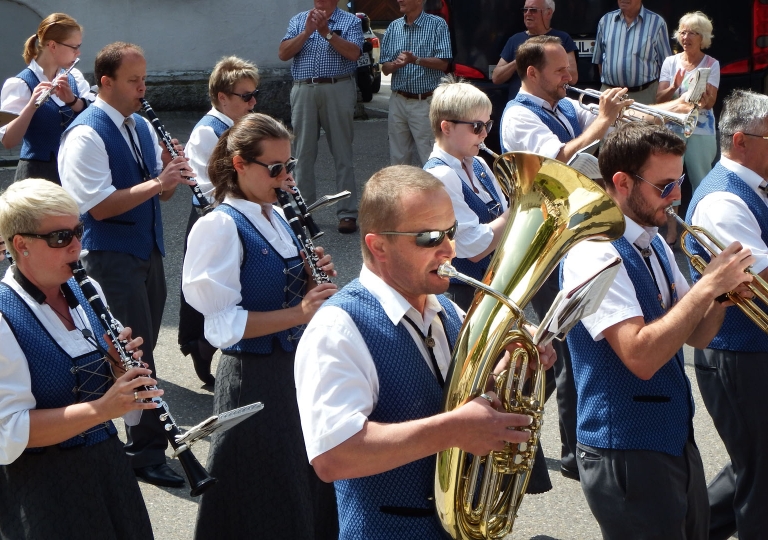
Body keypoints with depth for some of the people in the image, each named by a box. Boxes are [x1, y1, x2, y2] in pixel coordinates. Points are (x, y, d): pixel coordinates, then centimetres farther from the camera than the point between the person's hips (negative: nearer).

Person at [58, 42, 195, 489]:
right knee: (138, 356, -6)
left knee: (139, 352, 14)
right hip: (112, 257, -8)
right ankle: (149, 452, 1)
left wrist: (172, 172, -7)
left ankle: (142, 438, 25)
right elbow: (100, 206, -22)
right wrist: (157, 182, -27)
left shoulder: (142, 127, 12)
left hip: (148, 253, 8)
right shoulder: (86, 135, -15)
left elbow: (160, 193, 15)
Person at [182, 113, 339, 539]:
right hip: (253, 379, -8)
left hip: (295, 368, 8)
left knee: (307, 485, 17)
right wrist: (298, 313, -26)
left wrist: (315, 280, -3)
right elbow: (224, 324, -20)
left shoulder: (279, 219, 10)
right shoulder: (222, 227, -15)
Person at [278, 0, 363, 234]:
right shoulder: (299, 20, 14)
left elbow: (354, 53, -11)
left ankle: (347, 213, 2)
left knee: (342, 153, 0)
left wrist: (327, 32, -16)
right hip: (303, 90, 3)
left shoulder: (350, 21, 5)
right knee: (303, 153, 6)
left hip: (338, 90, -3)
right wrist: (307, 32, -9)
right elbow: (283, 53, 2)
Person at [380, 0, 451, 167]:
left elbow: (443, 64, -9)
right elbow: (385, 69, 11)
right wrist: (396, 64, -12)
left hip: (425, 102, -5)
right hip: (398, 101, 5)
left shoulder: (437, 24, -2)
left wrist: (416, 60, -23)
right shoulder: (393, 27, 11)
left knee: (429, 159, -7)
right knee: (398, 159, 8)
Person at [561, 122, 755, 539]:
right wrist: (708, 284, -23)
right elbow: (641, 357, -29)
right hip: (627, 454, -9)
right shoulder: (594, 253, -19)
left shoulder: (654, 244, 9)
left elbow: (696, 335, 12)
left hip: (678, 442, 9)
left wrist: (723, 293, -7)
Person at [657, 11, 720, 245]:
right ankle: (671, 231, 7)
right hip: (672, 127, 2)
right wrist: (674, 87, -19)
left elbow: (710, 102, -8)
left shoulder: (711, 64, -2)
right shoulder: (670, 62, 5)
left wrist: (702, 94, -30)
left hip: (701, 131, -2)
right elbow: (660, 99, 0)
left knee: (701, 181, 1)